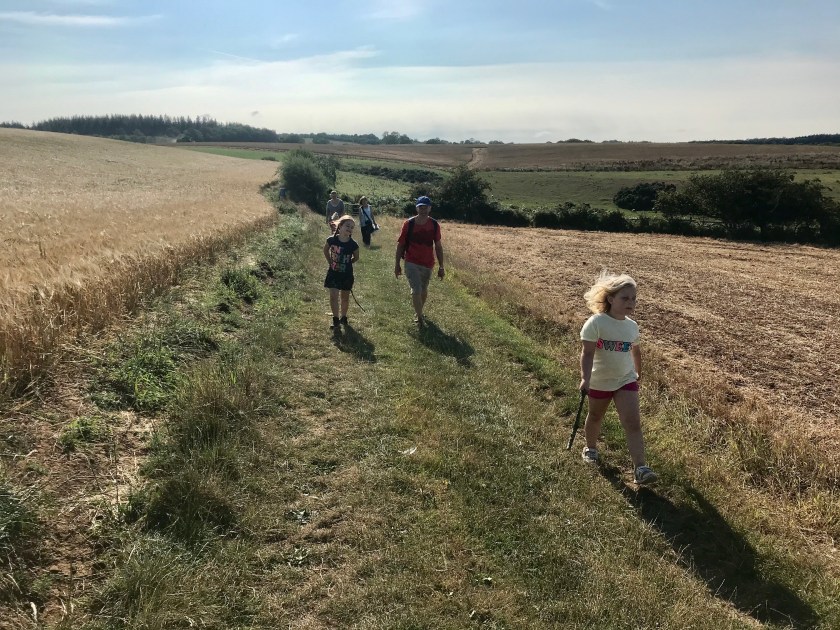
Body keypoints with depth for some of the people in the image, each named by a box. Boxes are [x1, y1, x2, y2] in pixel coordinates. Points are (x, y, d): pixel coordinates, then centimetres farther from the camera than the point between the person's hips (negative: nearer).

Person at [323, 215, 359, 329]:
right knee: (333, 297, -1)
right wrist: (330, 262, 2)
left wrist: (347, 263, -1)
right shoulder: (332, 240, -14)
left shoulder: (353, 244, -15)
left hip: (346, 274, 0)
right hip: (333, 273, 0)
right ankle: (336, 318, 13)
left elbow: (356, 258, 4)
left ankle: (343, 316, 32)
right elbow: (325, 250, 7)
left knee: (345, 297, 13)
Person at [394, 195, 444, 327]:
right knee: (416, 290, -11)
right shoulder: (408, 223, -11)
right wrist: (397, 264, -2)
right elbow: (400, 244, -3)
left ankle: (418, 312, 39)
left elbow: (438, 246, 2)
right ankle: (420, 317, 7)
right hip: (411, 263, -3)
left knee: (423, 290, 16)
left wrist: (441, 267, 2)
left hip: (428, 264, 3)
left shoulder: (434, 225, -5)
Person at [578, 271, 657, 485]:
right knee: (595, 416, 19)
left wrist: (639, 372, 27)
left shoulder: (632, 326, -1)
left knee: (633, 422, -9)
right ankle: (591, 447, 45)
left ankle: (639, 468, -12)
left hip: (626, 380, 3)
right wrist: (585, 378, -33)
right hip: (600, 381, -3)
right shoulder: (596, 323, -19)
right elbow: (587, 352, -23)